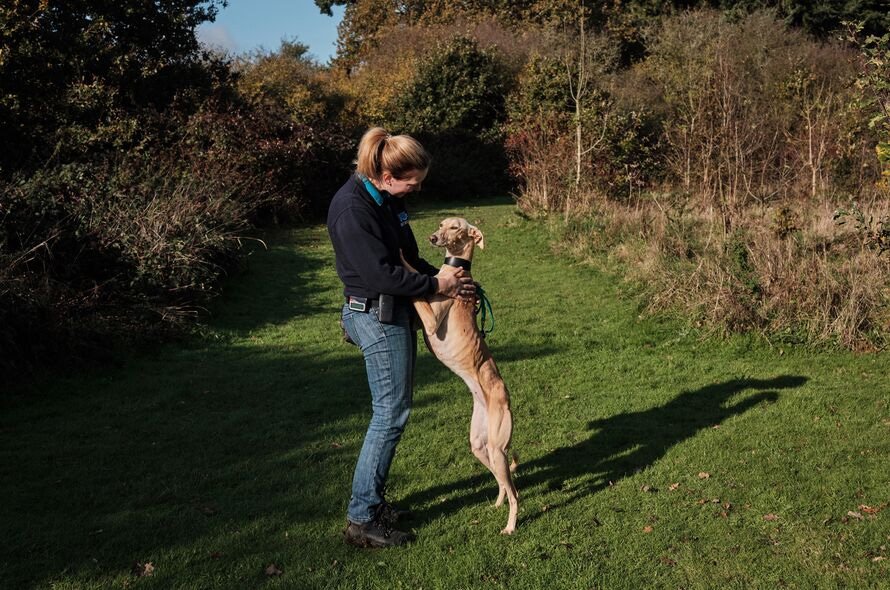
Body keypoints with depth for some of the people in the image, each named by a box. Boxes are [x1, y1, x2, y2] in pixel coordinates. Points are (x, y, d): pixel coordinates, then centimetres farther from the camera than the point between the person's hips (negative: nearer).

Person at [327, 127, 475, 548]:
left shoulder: (389, 199, 9)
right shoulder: (351, 208, -21)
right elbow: (381, 275, -23)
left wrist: (444, 277, 3)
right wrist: (437, 285, -14)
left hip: (395, 311, 10)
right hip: (375, 315, -10)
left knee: (391, 410, 14)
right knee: (391, 413, -6)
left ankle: (373, 503, 26)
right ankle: (361, 520, 4)